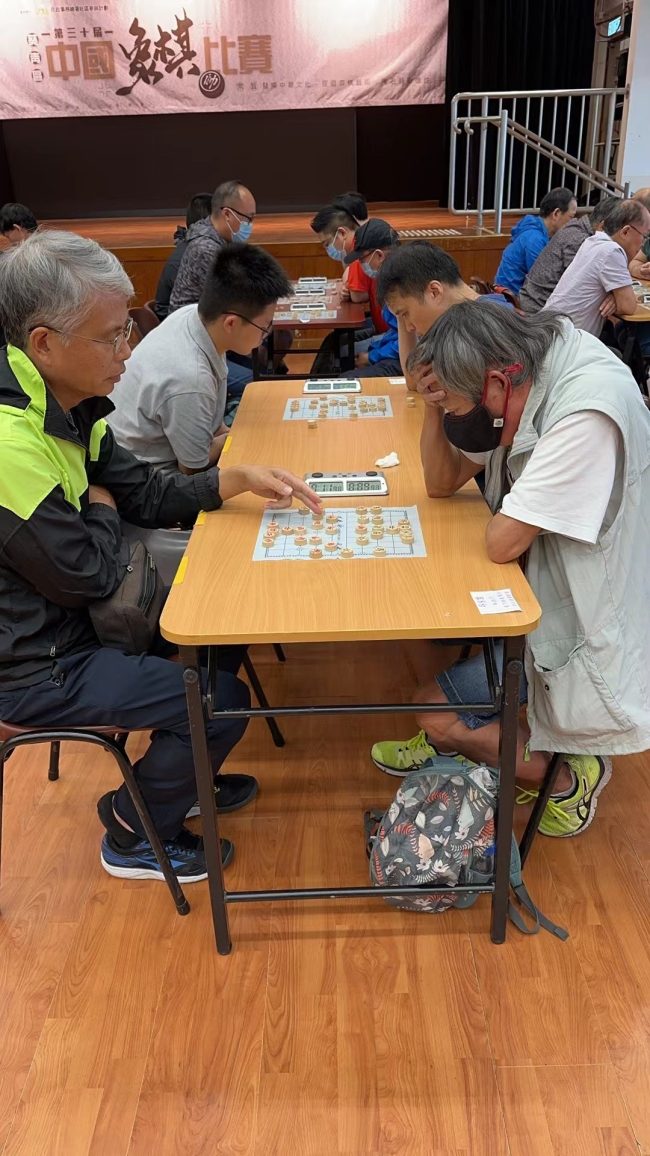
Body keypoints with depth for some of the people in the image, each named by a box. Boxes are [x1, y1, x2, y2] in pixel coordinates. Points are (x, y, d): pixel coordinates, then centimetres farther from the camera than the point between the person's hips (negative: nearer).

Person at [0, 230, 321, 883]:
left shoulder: (64, 403, -2)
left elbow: (144, 493, 5)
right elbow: (88, 576, -24)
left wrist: (242, 479, -6)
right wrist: (100, 508, -5)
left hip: (66, 620, 10)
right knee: (222, 703, -9)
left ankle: (181, 777, 35)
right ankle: (134, 836, 17)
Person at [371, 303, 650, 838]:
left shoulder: (588, 411, -33)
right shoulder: (518, 381, -5)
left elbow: (503, 542, -29)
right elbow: (441, 482, 4)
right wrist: (437, 407, -13)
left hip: (584, 622, -9)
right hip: (542, 585, 9)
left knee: (435, 708, -8)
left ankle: (566, 778, 12)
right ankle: (447, 742, 26)